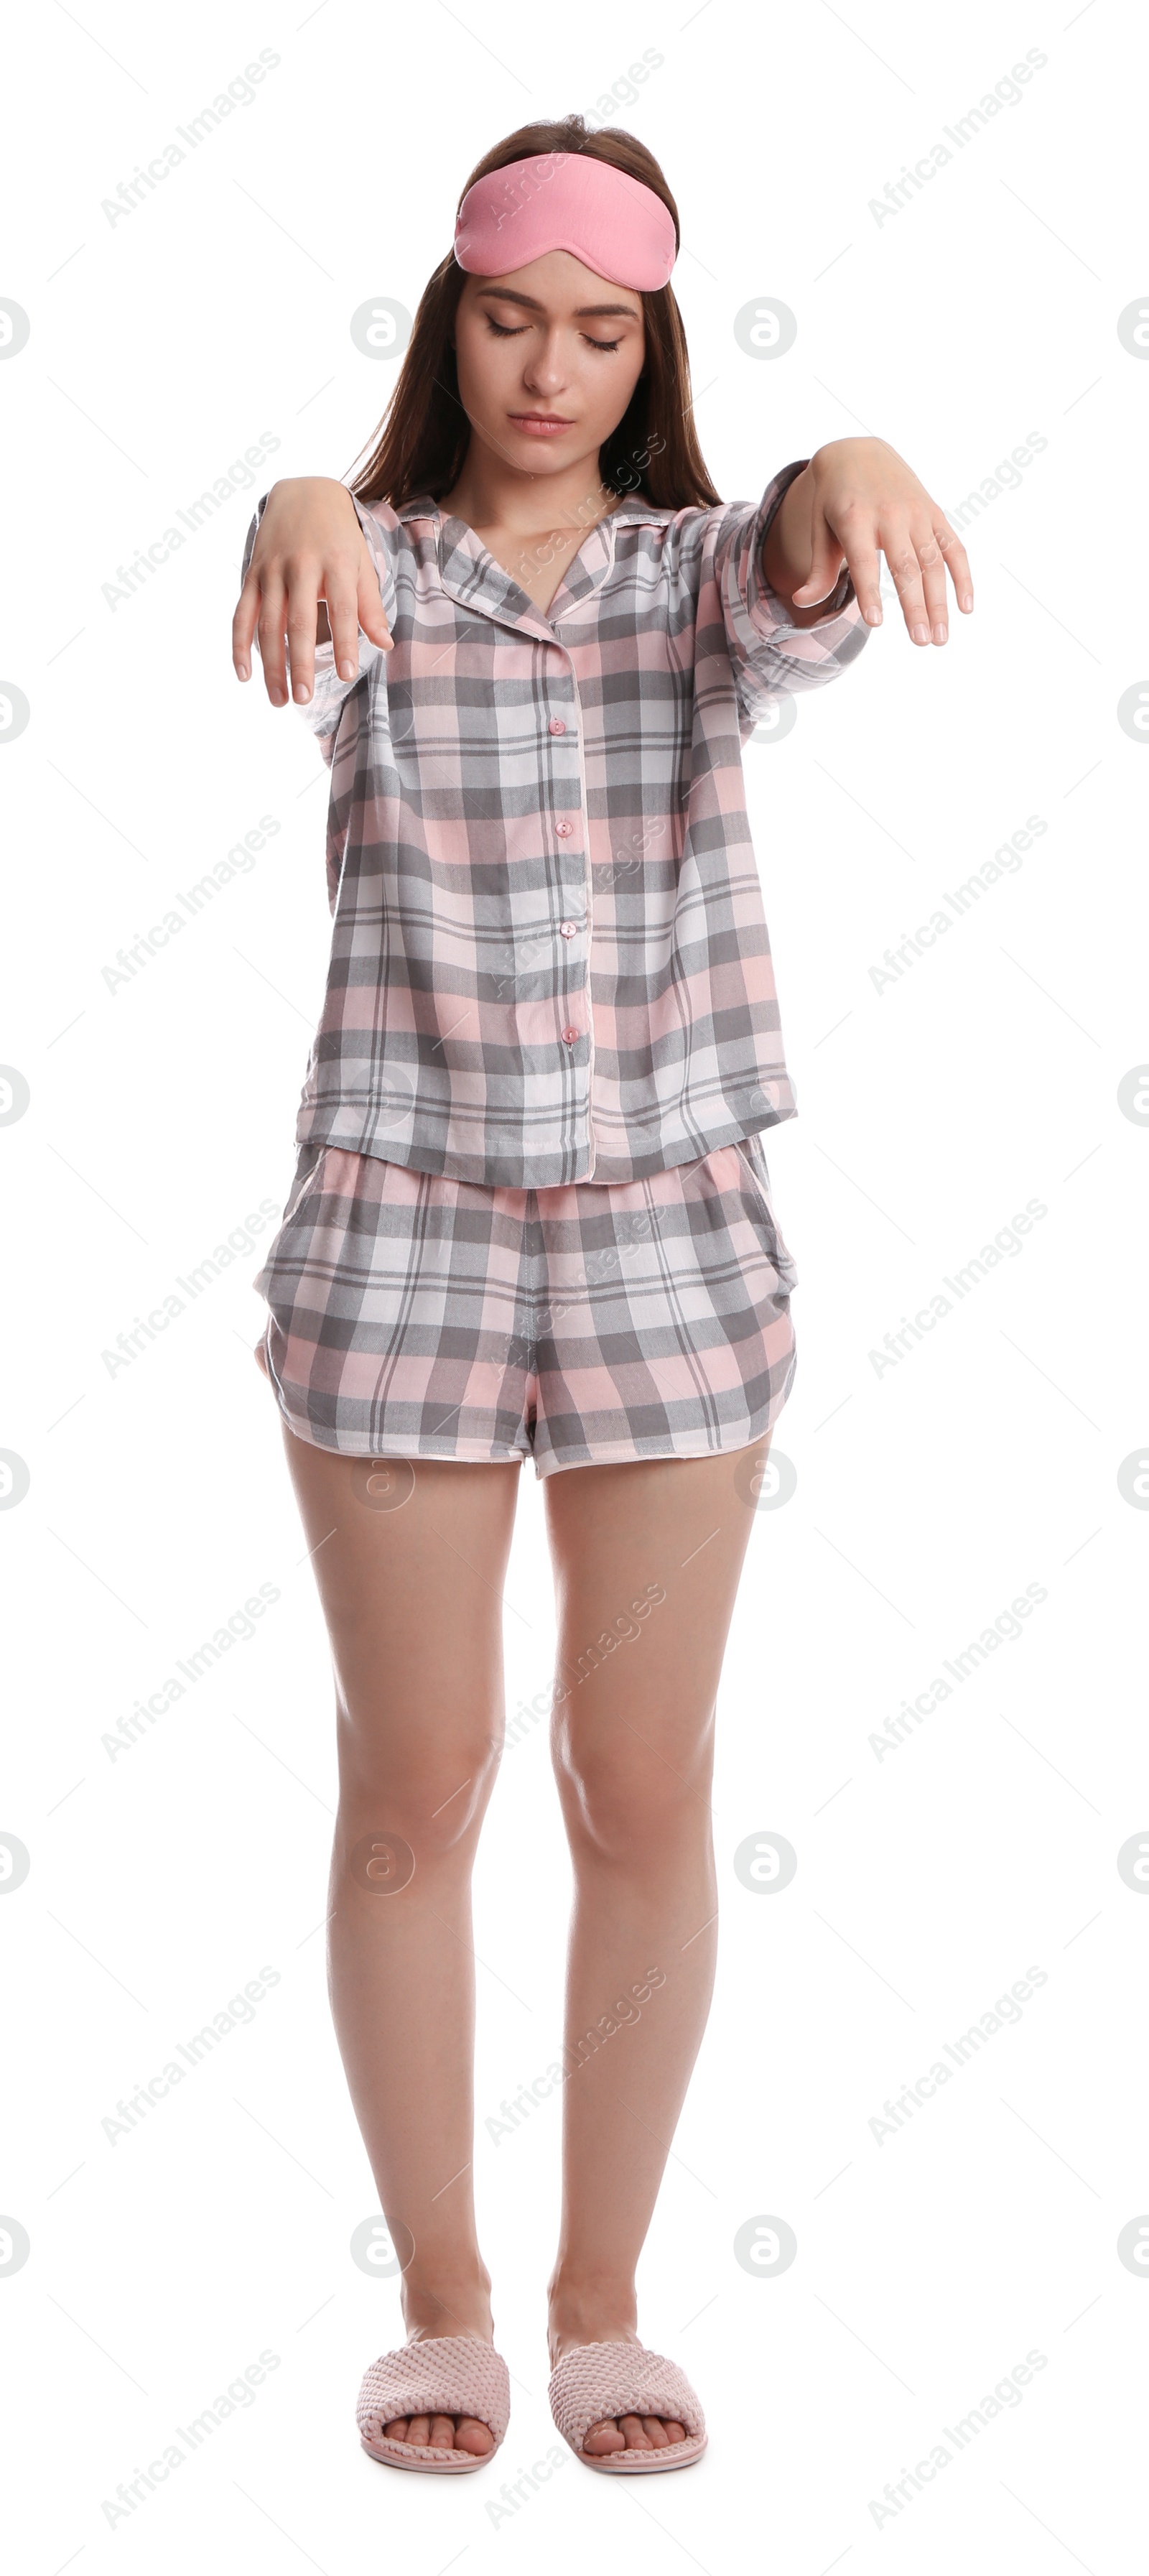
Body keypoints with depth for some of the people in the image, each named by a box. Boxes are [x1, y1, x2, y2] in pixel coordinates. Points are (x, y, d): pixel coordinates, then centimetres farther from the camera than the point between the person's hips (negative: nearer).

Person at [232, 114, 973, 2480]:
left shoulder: (705, 569, 4)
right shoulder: (375, 575, 1)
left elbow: (803, 594, -20)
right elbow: (302, 631, -24)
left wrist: (857, 470, -44)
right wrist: (300, 514, -49)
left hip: (671, 1242, 1)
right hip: (401, 1239, -1)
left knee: (645, 1798, 6)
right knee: (414, 1789, 6)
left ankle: (603, 2305, 24)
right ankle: (440, 2303, 24)